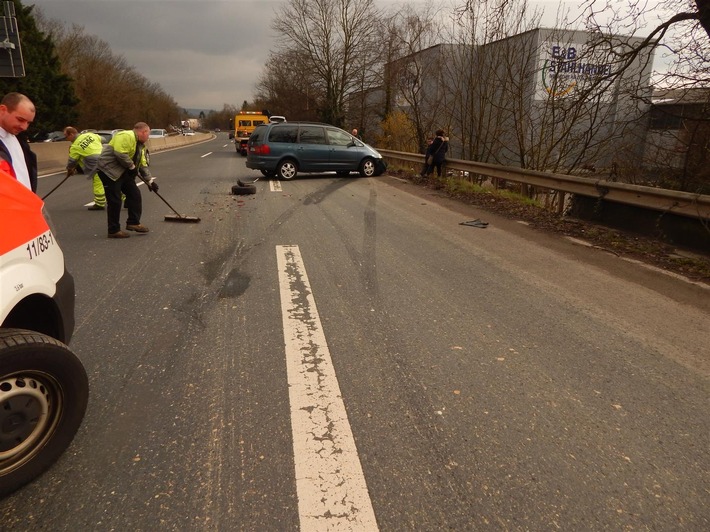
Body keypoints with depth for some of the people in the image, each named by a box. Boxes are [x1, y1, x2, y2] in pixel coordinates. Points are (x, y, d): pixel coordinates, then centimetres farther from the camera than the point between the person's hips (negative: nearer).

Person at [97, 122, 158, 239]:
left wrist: (150, 181, 12)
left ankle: (133, 223, 13)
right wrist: (132, 166, -14)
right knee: (114, 201, -7)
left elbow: (143, 165, 19)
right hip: (109, 170, -10)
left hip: (123, 172, 10)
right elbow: (120, 154, -27)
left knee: (135, 195, 6)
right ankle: (114, 230, 1)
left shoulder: (140, 145, 17)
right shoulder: (126, 136, -15)